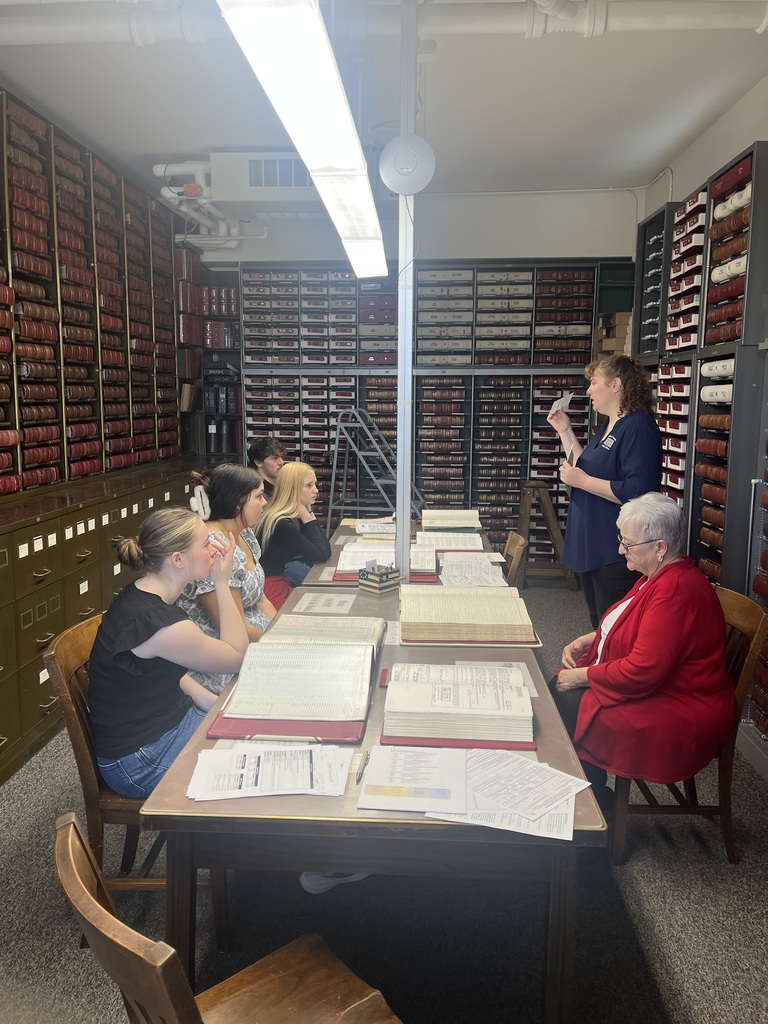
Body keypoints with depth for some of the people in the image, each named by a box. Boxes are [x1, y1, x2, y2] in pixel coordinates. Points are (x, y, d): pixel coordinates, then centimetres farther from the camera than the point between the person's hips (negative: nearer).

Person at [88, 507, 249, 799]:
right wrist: (222, 582, -16)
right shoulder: (159, 622, -30)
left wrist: (217, 705, 0)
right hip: (140, 761, -8)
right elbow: (237, 656, -15)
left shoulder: (142, 596, -2)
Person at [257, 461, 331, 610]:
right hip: (270, 591, -8)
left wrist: (309, 512, -5)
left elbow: (326, 551, -2)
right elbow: (322, 555, -19)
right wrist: (307, 517, -17)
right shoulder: (281, 524, -24)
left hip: (281, 583, 8)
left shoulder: (293, 517, 3)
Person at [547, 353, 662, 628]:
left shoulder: (638, 427, -18)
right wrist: (565, 431, 15)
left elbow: (636, 493, -27)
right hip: (591, 549, 10)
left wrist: (581, 480, -21)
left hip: (616, 555, -10)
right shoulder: (607, 427, 14)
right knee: (599, 628, 21)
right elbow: (587, 470, 22)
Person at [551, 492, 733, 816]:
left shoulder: (677, 590, -27)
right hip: (653, 686, 10)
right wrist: (586, 640, 5)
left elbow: (642, 671, -29)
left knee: (568, 708, -19)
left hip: (679, 716, -10)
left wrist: (581, 676, -17)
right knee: (557, 689, -3)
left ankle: (597, 805, 3)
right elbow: (633, 628, 22)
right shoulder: (659, 575, 6)